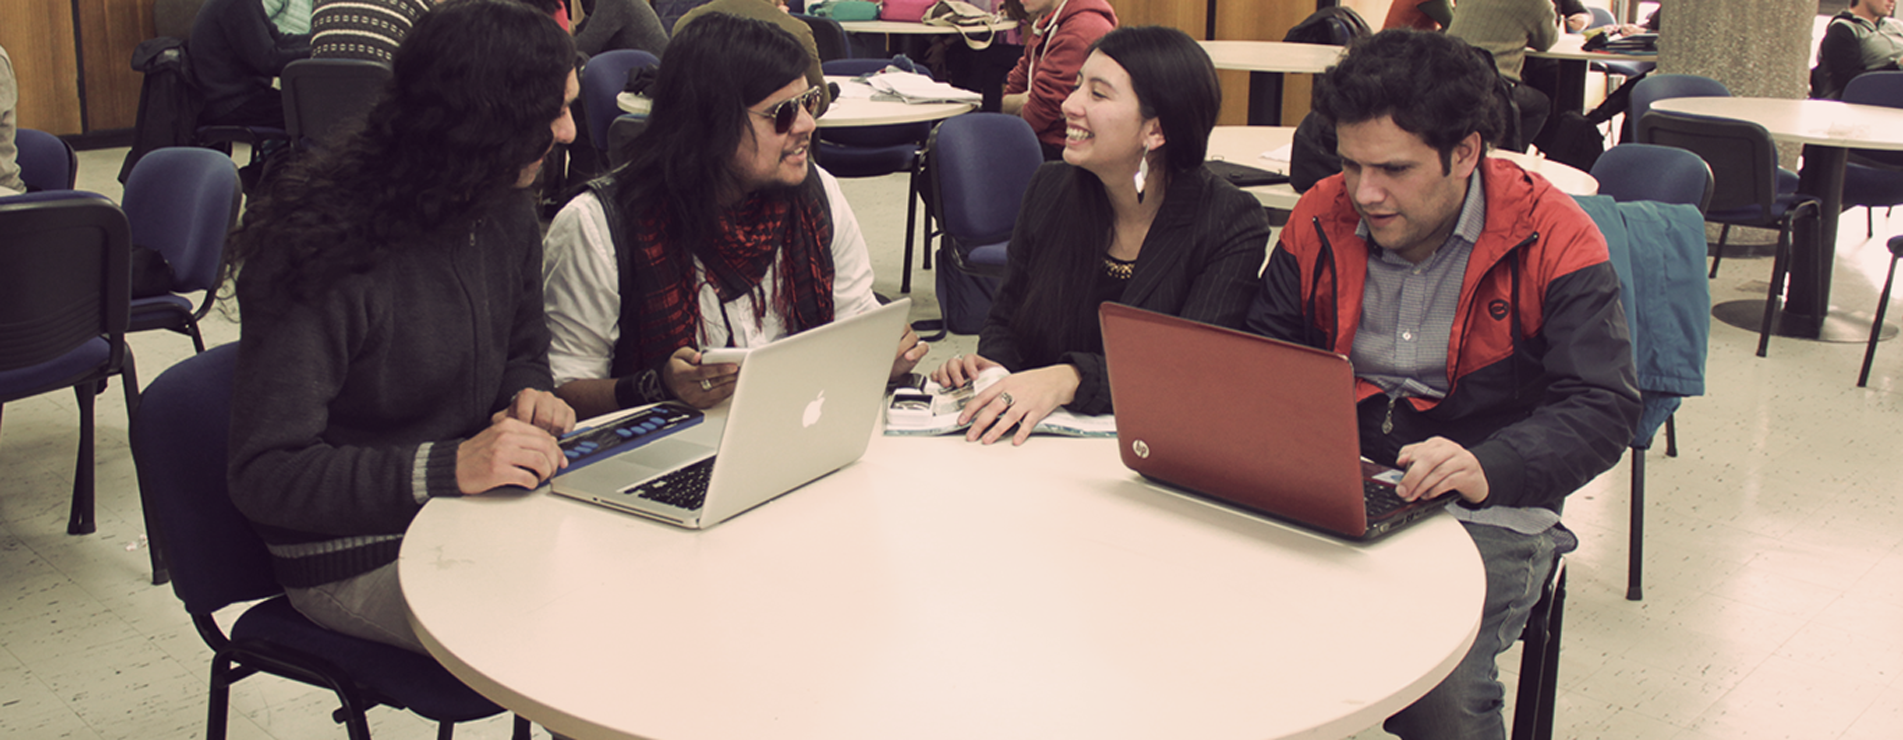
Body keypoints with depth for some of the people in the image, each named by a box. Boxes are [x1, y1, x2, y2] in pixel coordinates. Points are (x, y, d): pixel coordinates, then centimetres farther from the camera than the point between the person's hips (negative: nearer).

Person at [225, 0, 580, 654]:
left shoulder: (507, 218, 3)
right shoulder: (328, 256, -22)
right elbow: (263, 476, -21)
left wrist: (529, 395, -4)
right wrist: (448, 466, -30)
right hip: (358, 558, -7)